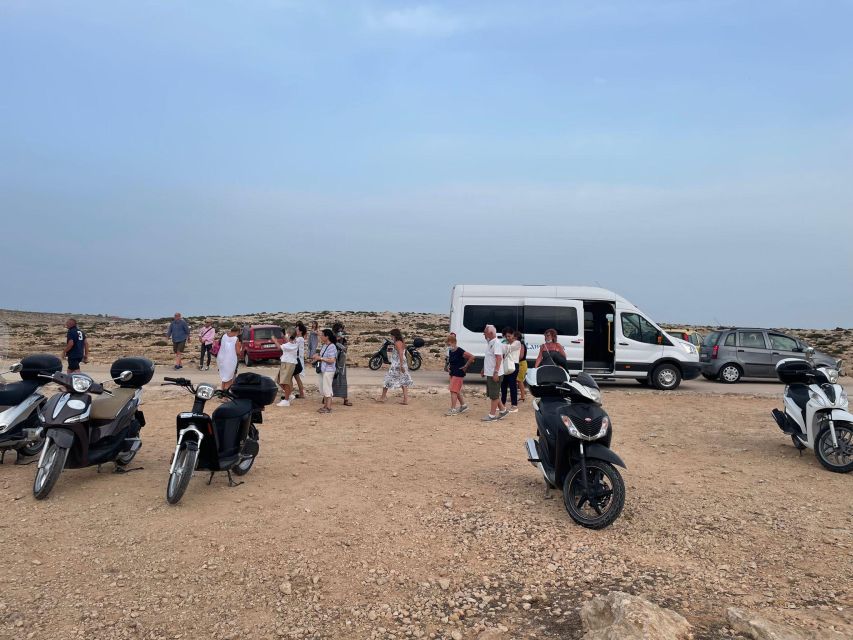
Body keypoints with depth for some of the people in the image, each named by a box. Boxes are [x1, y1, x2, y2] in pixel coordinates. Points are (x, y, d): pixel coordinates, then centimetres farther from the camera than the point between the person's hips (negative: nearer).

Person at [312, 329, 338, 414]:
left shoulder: (331, 347, -16)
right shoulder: (323, 346, 11)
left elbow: (332, 360, -22)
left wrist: (320, 358, -18)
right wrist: (317, 356, 5)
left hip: (328, 371, -9)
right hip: (322, 370, 9)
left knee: (327, 389, -4)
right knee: (323, 390, 15)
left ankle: (328, 408, 3)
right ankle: (325, 406, 24)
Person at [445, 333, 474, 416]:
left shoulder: (460, 351, -18)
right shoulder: (450, 351, 7)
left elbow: (471, 357, -23)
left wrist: (465, 366, -18)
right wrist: (449, 366, 9)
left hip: (459, 374, -9)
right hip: (452, 373, 9)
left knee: (453, 391, -10)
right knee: (457, 391, 16)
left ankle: (453, 410, -8)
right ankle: (463, 405, 30)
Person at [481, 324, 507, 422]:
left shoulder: (496, 343, -17)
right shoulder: (489, 343, 14)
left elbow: (499, 358, -24)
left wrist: (496, 372, -29)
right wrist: (484, 370, 25)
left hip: (494, 374, -10)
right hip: (489, 373, 10)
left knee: (494, 395, -3)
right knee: (492, 394, 16)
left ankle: (492, 415, 3)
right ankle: (503, 410, 25)